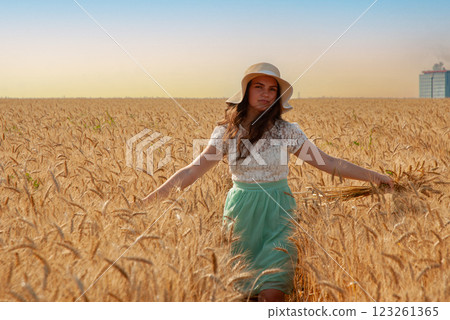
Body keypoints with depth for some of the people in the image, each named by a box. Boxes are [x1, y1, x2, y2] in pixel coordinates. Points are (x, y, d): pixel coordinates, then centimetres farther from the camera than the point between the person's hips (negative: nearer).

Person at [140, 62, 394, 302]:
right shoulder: (226, 132, 0)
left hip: (277, 212, -1)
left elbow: (328, 162, -1)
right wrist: (150, 199, -12)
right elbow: (194, 169, -4)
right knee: (238, 289, 4)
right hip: (241, 212, 2)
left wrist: (373, 176, -7)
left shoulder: (287, 132, -2)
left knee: (272, 293, -12)